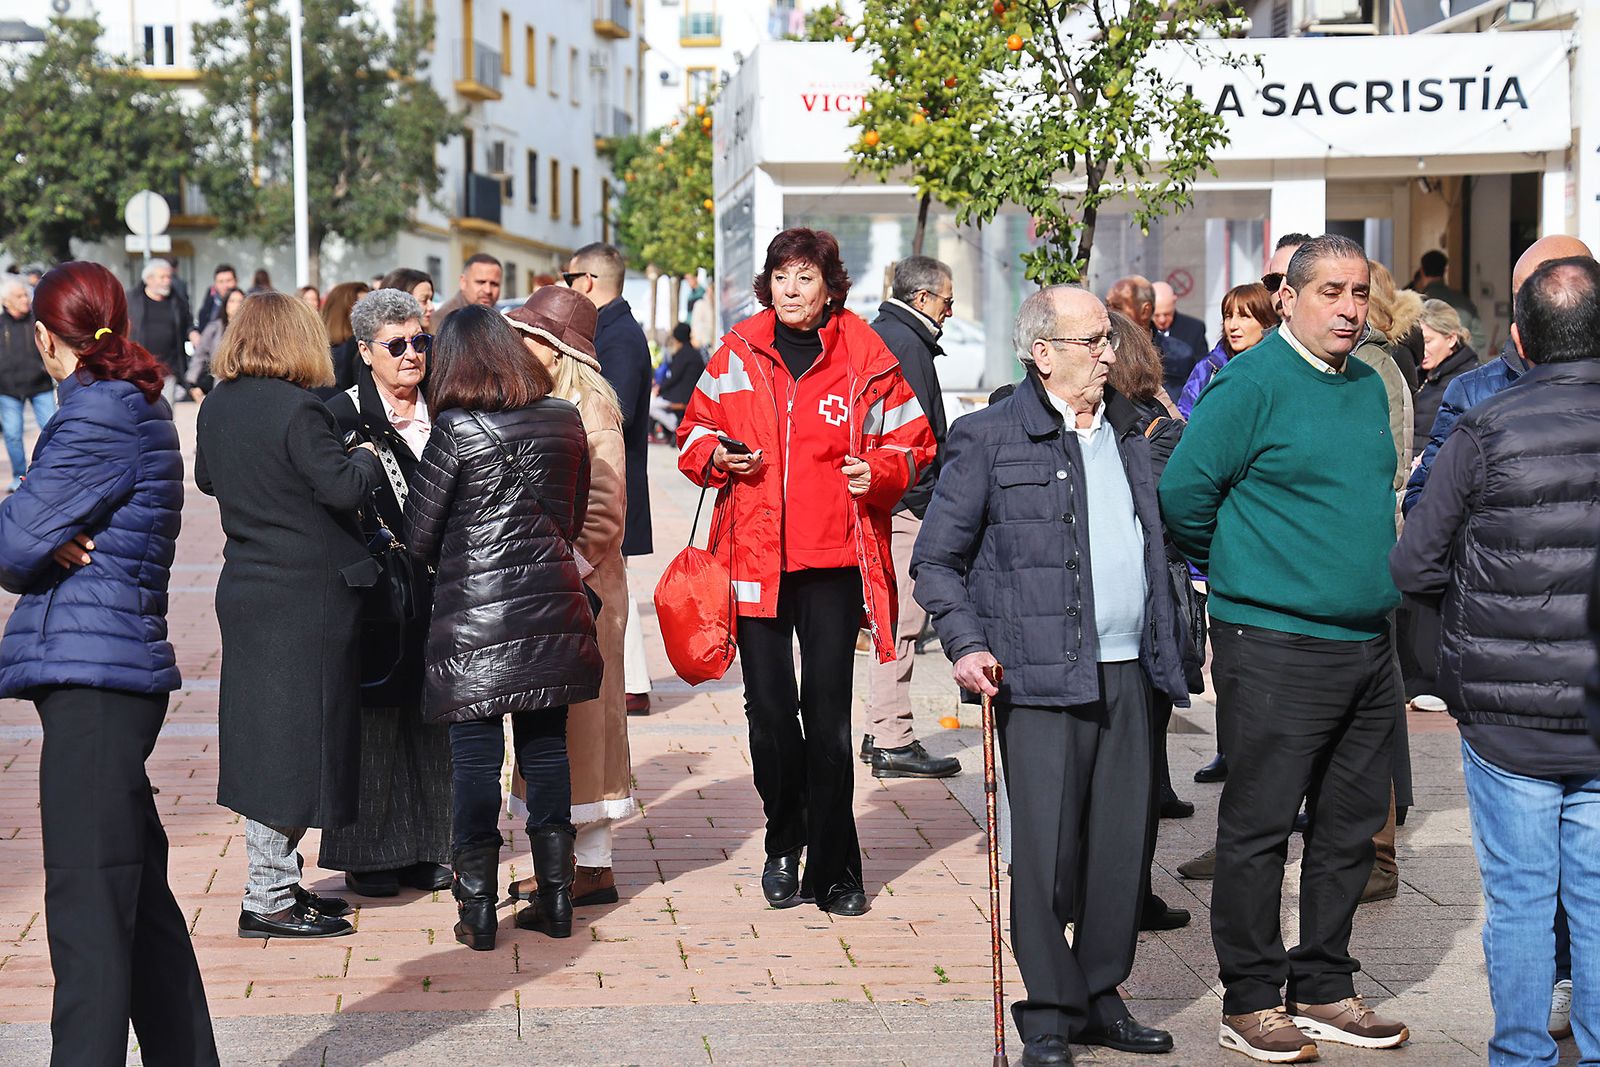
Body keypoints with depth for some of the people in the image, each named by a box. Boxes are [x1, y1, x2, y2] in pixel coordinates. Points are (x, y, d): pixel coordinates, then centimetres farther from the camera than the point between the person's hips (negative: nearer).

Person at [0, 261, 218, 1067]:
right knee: (140, 894, 17)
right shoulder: (140, 409, 16)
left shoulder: (99, 415, -13)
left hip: (91, 677, -10)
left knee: (88, 907, -9)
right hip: (122, 672, 10)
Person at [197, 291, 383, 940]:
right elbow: (344, 487, -22)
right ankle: (268, 900, 2)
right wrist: (369, 456, -3)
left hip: (246, 588, 8)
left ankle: (278, 881, 23)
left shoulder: (216, 407, 7)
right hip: (307, 594, -8)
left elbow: (205, 478, 22)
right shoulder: (297, 411, -17)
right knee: (294, 740, -2)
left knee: (265, 740, 14)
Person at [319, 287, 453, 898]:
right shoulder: (343, 414, -4)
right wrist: (378, 548, -17)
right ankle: (367, 855, 8)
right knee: (373, 717, -1)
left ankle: (427, 850, 17)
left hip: (434, 594, 5)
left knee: (430, 719, 9)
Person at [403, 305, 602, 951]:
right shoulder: (565, 420, 6)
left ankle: (477, 913, 5)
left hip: (476, 618, -4)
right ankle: (555, 900, 17)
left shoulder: (456, 430, -9)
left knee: (475, 760, 2)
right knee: (546, 751, 12)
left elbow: (418, 537, -3)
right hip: (553, 615, 5)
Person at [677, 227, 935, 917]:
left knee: (828, 712, 0)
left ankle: (834, 867, 10)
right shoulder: (738, 353, 6)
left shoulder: (864, 357, 1)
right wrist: (716, 455, -6)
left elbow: (911, 440, 8)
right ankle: (785, 845, 25)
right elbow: (695, 432, 16)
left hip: (834, 559, -2)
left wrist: (878, 470, -12)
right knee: (768, 709, 6)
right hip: (756, 556, 2)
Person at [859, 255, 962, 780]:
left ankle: (881, 732, 22)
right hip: (905, 502, -11)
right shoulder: (907, 344, -14)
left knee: (893, 617, 16)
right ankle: (893, 741, -4)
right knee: (903, 619, -7)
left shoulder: (876, 334, 18)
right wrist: (927, 498, -13)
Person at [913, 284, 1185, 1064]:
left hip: (1126, 674, 6)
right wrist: (967, 646, -14)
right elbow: (936, 560, -1)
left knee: (1123, 842, 8)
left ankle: (1101, 998, 22)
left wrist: (1165, 654, 16)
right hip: (1040, 676, -6)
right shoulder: (990, 438, -2)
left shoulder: (1127, 435, 17)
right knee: (1046, 848, -3)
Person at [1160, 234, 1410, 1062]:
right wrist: (1232, 568, 0)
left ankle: (1323, 988, 24)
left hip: (1368, 644, 8)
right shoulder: (1251, 385, -11)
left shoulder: (1369, 387, 12)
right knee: (1259, 826, 0)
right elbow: (1183, 491, -13)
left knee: (1351, 824, 12)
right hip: (1274, 645, -7)